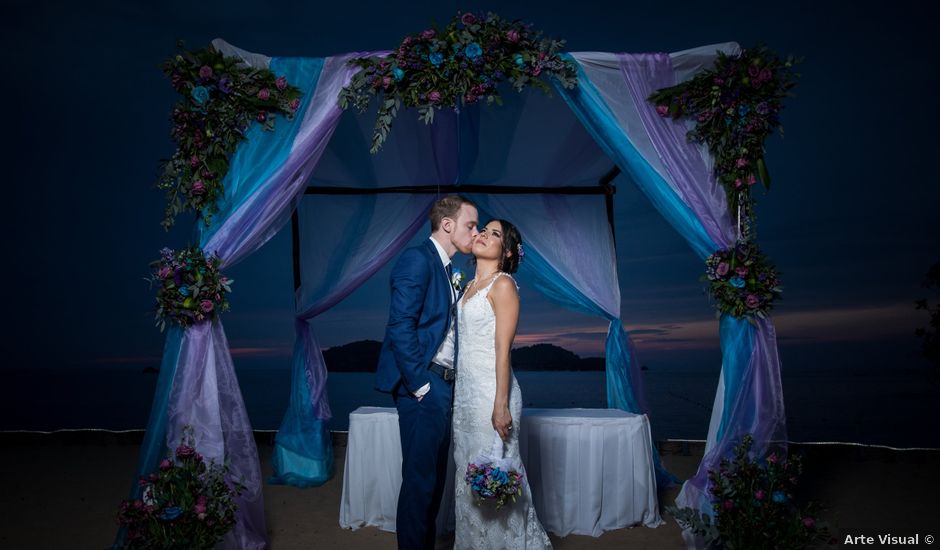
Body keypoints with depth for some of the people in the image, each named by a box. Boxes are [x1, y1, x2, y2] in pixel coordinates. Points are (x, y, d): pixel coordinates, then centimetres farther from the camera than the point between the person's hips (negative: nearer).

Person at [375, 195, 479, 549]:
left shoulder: (446, 268, 18)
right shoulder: (417, 259, -10)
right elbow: (401, 326, -18)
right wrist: (420, 384, -17)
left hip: (443, 386, 9)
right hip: (423, 385, -9)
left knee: (435, 477, 15)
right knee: (420, 477, -2)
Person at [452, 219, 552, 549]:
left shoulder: (503, 284, -9)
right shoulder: (470, 285, 14)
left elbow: (503, 348, -15)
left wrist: (501, 405, -19)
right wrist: (457, 392, 13)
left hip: (491, 389, -8)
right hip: (465, 390, 8)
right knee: (469, 474, 13)